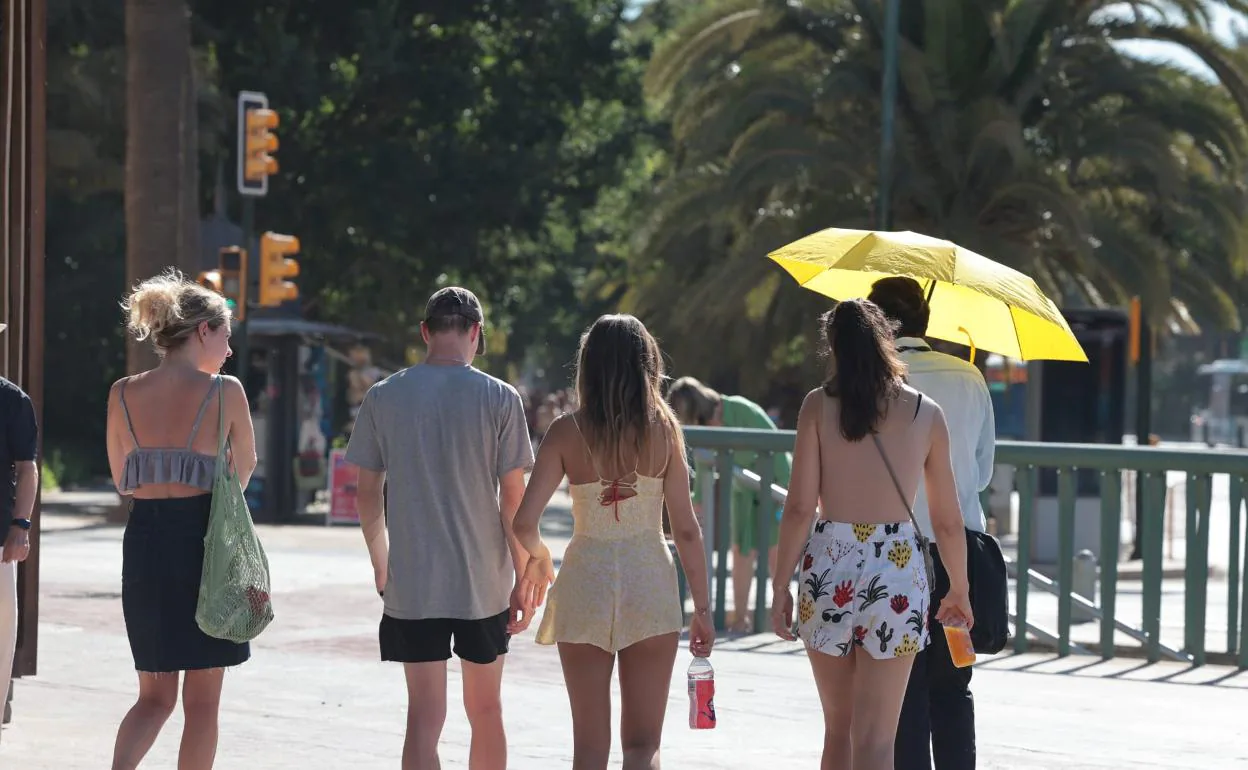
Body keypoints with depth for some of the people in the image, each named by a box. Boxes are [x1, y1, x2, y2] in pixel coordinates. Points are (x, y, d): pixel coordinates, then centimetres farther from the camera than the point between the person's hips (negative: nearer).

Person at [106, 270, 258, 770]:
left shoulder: (123, 394, 3)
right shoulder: (225, 392, -7)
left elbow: (122, 481, 13)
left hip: (143, 540, 4)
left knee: (155, 696, 15)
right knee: (202, 701, 8)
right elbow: (244, 470, 7)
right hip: (203, 540, -4)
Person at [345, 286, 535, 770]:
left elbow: (367, 496, 5)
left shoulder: (383, 398, -1)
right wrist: (522, 579, 3)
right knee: (485, 711, 14)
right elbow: (513, 499, -5)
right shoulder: (499, 398, -5)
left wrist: (381, 566, 19)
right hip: (485, 583, 0)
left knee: (424, 717, 0)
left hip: (410, 584, 0)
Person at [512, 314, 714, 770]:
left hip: (586, 579, 0)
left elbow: (525, 522, -9)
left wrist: (538, 556, 13)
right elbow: (686, 530, -3)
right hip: (650, 581, 0)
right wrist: (702, 607, 5)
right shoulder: (664, 428, -4)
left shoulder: (567, 431, -4)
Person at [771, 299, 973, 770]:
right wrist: (959, 590, 21)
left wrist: (781, 586, 2)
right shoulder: (926, 413, 4)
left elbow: (799, 507, -5)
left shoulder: (818, 406, 0)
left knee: (837, 729, 17)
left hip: (829, 565, 1)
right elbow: (948, 521, 7)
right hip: (897, 568, -1)